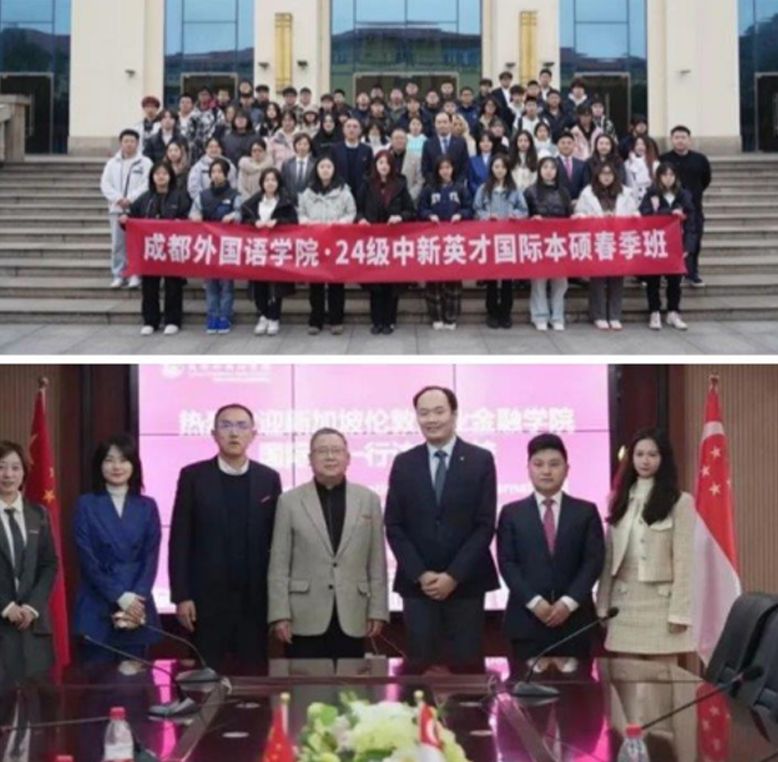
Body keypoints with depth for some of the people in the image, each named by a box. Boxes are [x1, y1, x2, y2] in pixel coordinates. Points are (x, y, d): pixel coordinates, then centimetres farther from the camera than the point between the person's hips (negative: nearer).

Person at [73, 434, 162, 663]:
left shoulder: (147, 506, 9)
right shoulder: (86, 505, 2)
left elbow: (151, 558, 2)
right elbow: (87, 559, -5)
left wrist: (136, 598, -13)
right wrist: (120, 596, -14)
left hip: (138, 607, 2)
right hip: (97, 610, -2)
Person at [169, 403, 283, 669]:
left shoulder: (269, 478, 6)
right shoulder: (193, 476, 0)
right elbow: (180, 540, -1)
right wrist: (181, 596, -7)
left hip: (255, 597, 2)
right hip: (206, 597, -1)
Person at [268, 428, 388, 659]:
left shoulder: (369, 500, 8)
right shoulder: (290, 501, 3)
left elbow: (377, 562, 8)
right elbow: (279, 565, 1)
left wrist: (378, 611, 3)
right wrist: (280, 615, -5)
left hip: (352, 619, 1)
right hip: (304, 619, -1)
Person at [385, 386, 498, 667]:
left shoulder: (480, 460, 1)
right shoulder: (404, 463, 6)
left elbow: (485, 525, -4)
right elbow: (394, 526, 4)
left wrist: (454, 575, -11)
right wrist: (420, 574, -8)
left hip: (466, 583, -1)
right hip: (417, 584, 1)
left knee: (466, 664, 0)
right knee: (420, 665, 1)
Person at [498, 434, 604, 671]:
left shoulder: (586, 511, 10)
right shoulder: (511, 513, 9)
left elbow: (594, 560, 1)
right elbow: (507, 563, 1)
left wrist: (568, 602, -10)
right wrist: (534, 602, -12)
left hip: (574, 617, 0)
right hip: (526, 617, 0)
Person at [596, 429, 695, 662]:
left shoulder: (680, 501, -4)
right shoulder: (620, 499, 13)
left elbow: (684, 561, -7)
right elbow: (608, 556, 11)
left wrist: (679, 613, -12)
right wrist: (602, 606, 7)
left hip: (660, 601, -4)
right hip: (624, 601, 4)